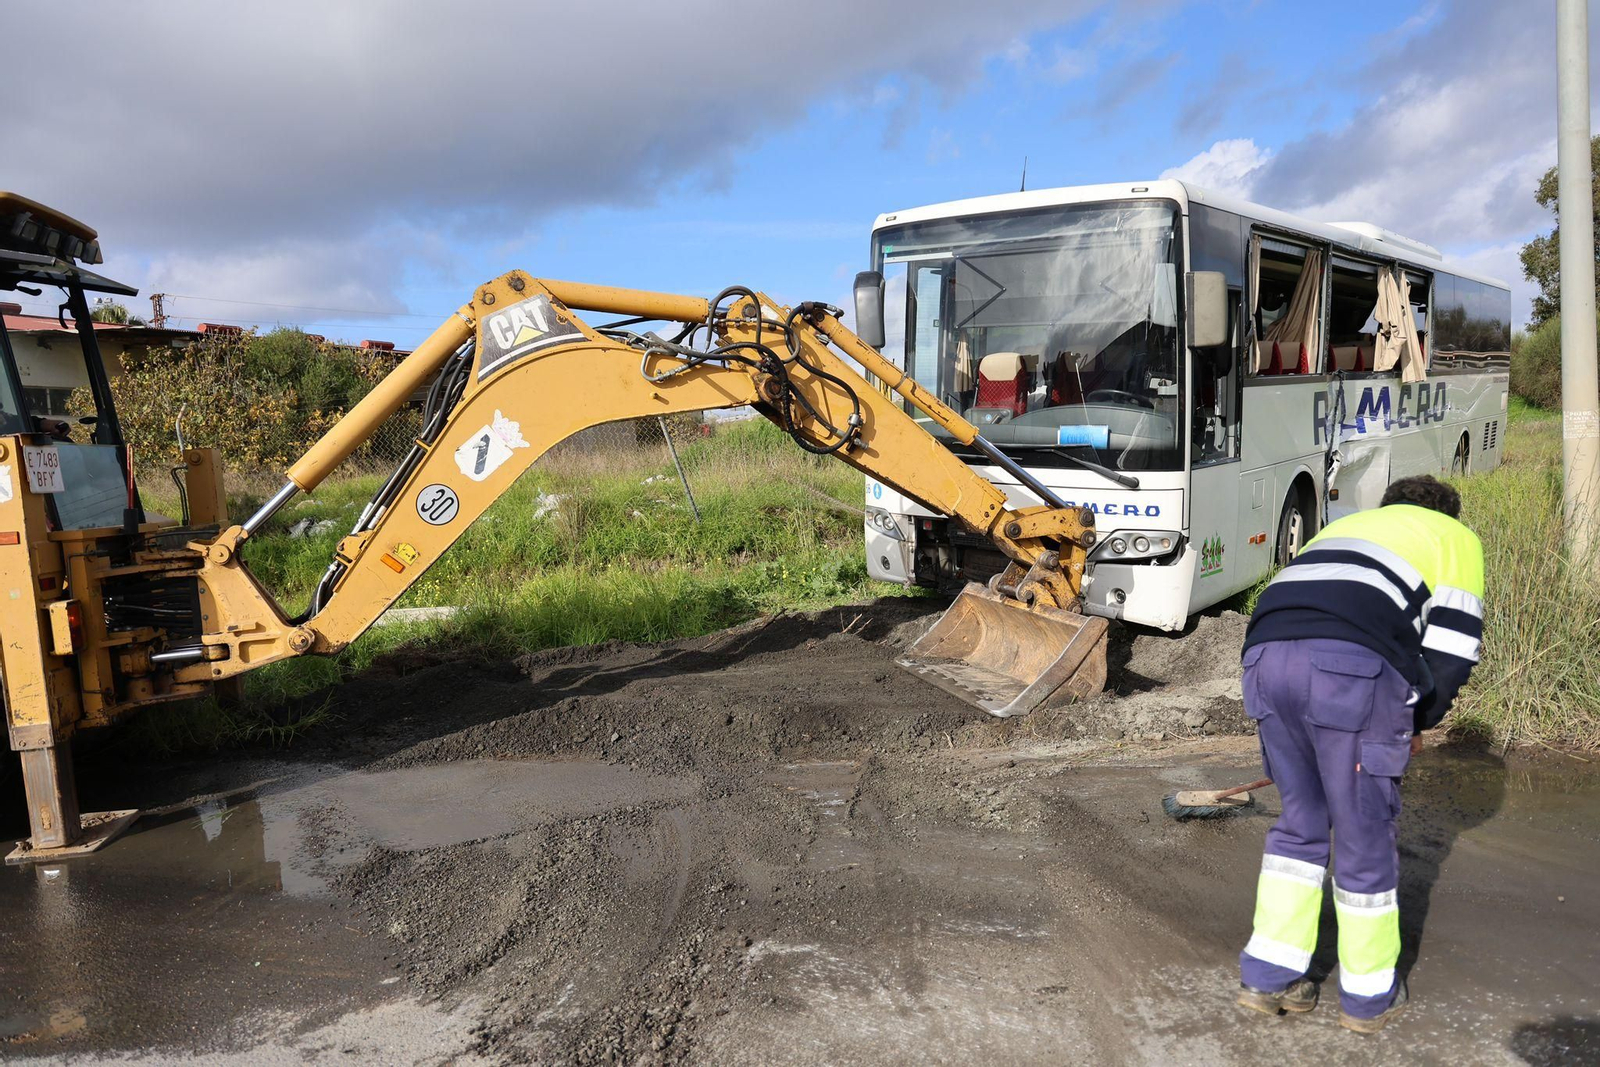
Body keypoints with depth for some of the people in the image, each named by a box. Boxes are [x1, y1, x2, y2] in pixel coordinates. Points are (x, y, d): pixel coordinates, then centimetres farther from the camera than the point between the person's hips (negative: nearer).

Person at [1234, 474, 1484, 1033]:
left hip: (1264, 653, 5)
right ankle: (1369, 995, 28)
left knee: (1301, 821, 21)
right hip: (1354, 669, -5)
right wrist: (1415, 724, 27)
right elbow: (1451, 648, 11)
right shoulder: (1457, 537, 26)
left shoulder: (1346, 524, 40)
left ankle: (1269, 976, 24)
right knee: (1365, 834, 12)